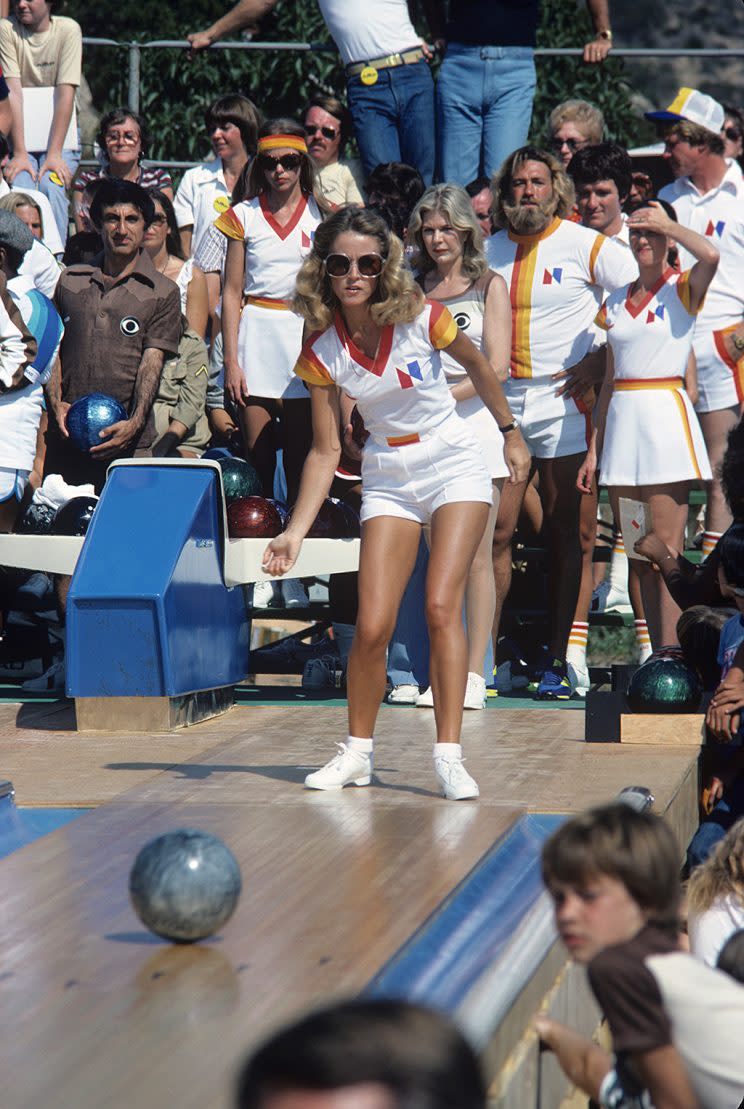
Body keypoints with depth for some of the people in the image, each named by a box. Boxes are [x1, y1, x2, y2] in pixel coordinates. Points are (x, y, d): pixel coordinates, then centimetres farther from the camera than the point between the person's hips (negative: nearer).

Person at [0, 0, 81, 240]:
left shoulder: (68, 29, -8)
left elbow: (66, 93, -13)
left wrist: (54, 154, -20)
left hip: (60, 136, 0)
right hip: (21, 137, 0)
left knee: (51, 189, -26)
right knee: (20, 190, -25)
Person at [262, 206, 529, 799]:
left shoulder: (421, 317, -17)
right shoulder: (322, 351, -11)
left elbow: (477, 364, 4)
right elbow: (326, 451, -5)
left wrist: (511, 433, 14)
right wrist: (295, 532, -11)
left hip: (455, 466, -2)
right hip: (388, 477, 2)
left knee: (441, 606, -17)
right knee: (372, 627, -6)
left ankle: (449, 754, -13)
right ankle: (357, 752, 14)